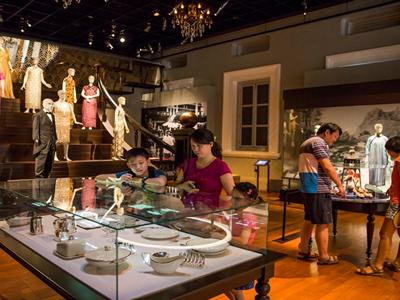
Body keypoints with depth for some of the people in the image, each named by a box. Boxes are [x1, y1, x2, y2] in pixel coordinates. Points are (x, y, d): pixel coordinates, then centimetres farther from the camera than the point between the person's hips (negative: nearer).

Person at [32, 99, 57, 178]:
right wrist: (36, 139, -15)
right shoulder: (38, 115, 0)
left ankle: (45, 177, 14)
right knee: (41, 162, -6)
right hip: (42, 143, -7)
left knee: (49, 163, 7)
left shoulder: (52, 115, 21)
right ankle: (39, 177, -1)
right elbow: (35, 128, -6)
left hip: (51, 144, 7)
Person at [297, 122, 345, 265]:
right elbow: (327, 167, -17)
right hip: (318, 189, -10)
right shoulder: (318, 142, -12)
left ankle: (303, 251, 24)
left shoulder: (308, 142, 20)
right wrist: (340, 185, -11)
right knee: (323, 223, -2)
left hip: (307, 188, 10)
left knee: (309, 220, 16)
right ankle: (324, 257, 5)